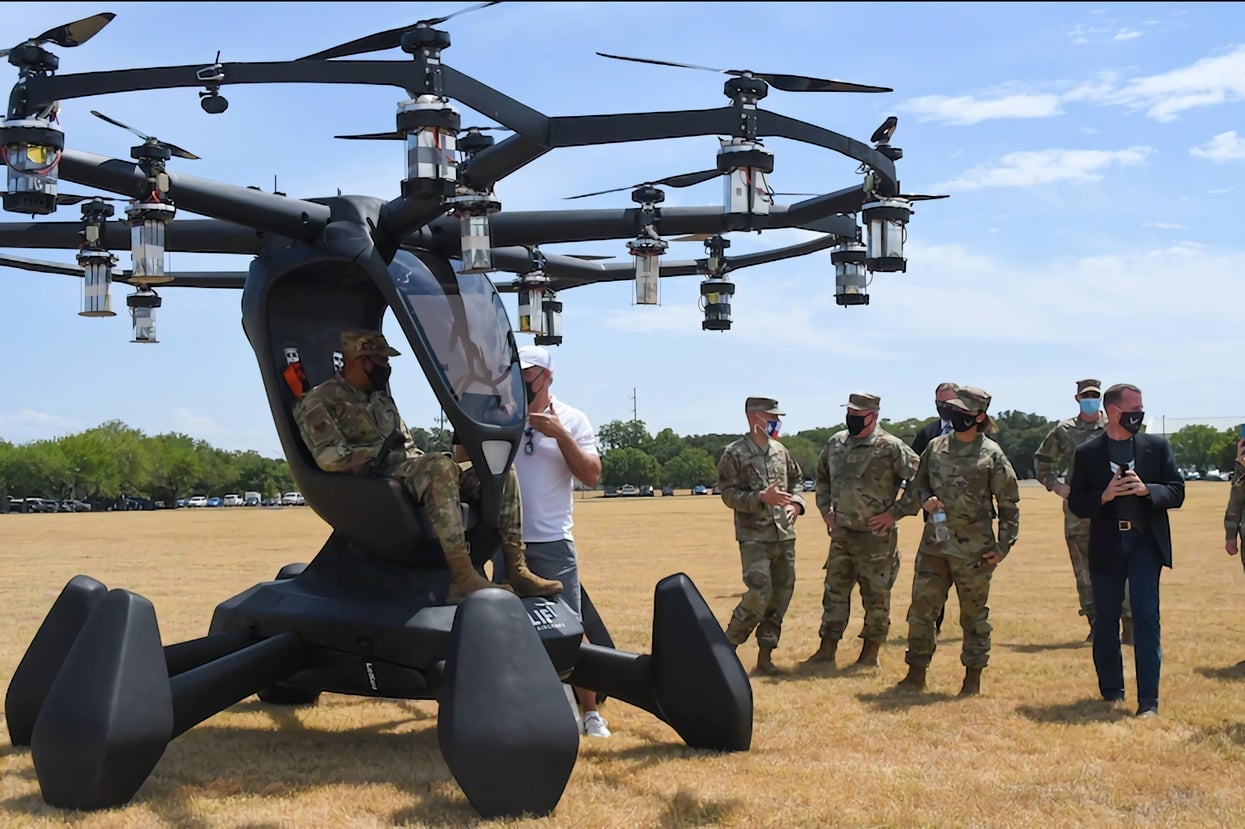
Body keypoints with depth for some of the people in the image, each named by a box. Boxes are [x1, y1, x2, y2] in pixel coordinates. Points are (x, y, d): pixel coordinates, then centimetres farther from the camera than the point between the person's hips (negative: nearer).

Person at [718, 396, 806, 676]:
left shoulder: (780, 451, 11)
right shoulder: (734, 454, -6)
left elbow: (797, 479, 23)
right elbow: (728, 494, -10)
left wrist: (796, 502, 4)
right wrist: (762, 498, -21)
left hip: (784, 535, 6)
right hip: (754, 537, -6)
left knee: (780, 596, 5)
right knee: (759, 593, -15)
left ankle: (765, 655, 14)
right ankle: (726, 646, 3)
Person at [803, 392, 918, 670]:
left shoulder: (891, 447, -13)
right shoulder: (836, 443, 7)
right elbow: (822, 477, 23)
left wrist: (894, 513, -12)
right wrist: (825, 509, 11)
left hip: (875, 535, -6)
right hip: (841, 533, 6)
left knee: (876, 596, 3)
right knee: (834, 591, 10)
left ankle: (870, 655, 13)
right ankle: (826, 650, 18)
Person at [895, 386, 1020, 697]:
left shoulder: (992, 455, -5)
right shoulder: (935, 447, 7)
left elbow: (1009, 504, -1)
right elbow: (916, 485, 17)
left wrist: (1003, 546, -5)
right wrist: (924, 499, -6)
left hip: (973, 550, -4)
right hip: (934, 543, 4)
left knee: (973, 613, 7)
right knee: (921, 608, 3)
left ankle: (973, 677, 17)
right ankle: (916, 674, 13)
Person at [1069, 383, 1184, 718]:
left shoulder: (1156, 446, 4)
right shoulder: (1087, 453, 3)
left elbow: (1176, 492, 2)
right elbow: (1076, 503, 4)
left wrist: (1146, 489, -16)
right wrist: (1105, 496, -15)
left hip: (1146, 542, -1)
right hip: (1106, 546, 1)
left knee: (1146, 617, -9)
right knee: (1105, 621, 7)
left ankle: (1148, 700, -6)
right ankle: (1111, 692, 24)